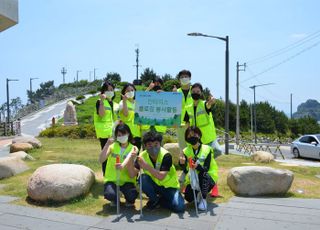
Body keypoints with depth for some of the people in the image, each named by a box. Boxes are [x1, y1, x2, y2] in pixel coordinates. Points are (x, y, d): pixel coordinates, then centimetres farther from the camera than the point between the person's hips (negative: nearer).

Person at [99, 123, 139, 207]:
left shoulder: (132, 149, -3)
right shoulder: (112, 146, -1)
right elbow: (101, 160, -19)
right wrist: (107, 144, -25)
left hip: (126, 180, 0)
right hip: (112, 179, 0)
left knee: (132, 195, -30)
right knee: (110, 194, -31)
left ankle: (129, 200, 11)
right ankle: (115, 199, 9)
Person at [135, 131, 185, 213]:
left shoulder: (166, 155, -24)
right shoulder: (142, 156, -14)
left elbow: (161, 177, -32)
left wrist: (146, 166, -40)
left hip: (169, 186, -2)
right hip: (154, 185, 3)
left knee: (179, 207, -24)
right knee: (142, 178, -29)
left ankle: (160, 200, 7)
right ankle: (154, 199, -1)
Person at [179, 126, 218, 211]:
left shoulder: (207, 149, -11)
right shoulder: (186, 151, -4)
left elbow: (206, 169, -21)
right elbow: (186, 171, -14)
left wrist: (198, 166, -42)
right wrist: (182, 164, -36)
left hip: (207, 179, -2)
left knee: (203, 173, -35)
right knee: (189, 198, -20)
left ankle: (203, 199, -17)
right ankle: (198, 194, 16)